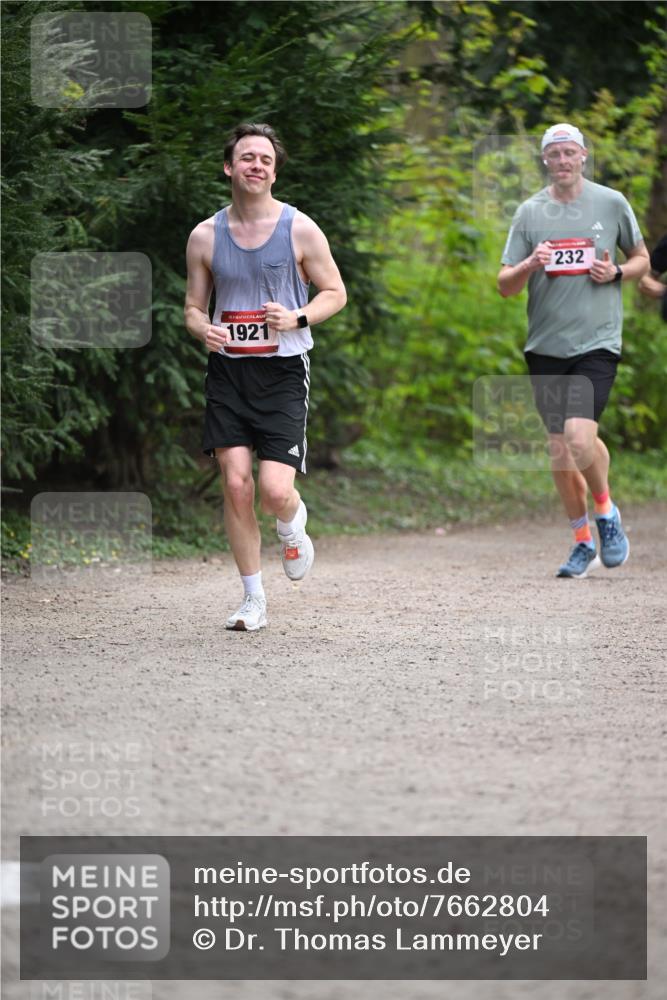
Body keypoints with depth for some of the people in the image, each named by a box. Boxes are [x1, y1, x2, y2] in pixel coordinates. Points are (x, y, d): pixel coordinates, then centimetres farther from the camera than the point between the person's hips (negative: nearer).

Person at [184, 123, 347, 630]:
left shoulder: (300, 230, -2)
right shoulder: (205, 236, 5)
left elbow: (335, 292, 6)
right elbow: (194, 305, 14)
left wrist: (297, 318, -13)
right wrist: (203, 328, -10)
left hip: (283, 371, -2)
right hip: (228, 368, 2)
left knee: (275, 490, -14)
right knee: (236, 484, -6)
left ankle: (293, 525, 25)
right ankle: (253, 598, 9)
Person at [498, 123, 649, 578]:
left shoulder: (612, 203, 3)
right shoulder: (530, 212, 5)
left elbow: (641, 259, 15)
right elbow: (505, 285, 5)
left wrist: (616, 273, -6)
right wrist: (530, 265, -16)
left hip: (597, 342, -3)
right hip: (546, 347, 3)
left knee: (580, 439, -20)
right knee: (559, 453, 5)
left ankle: (606, 511, 8)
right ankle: (583, 542, 23)